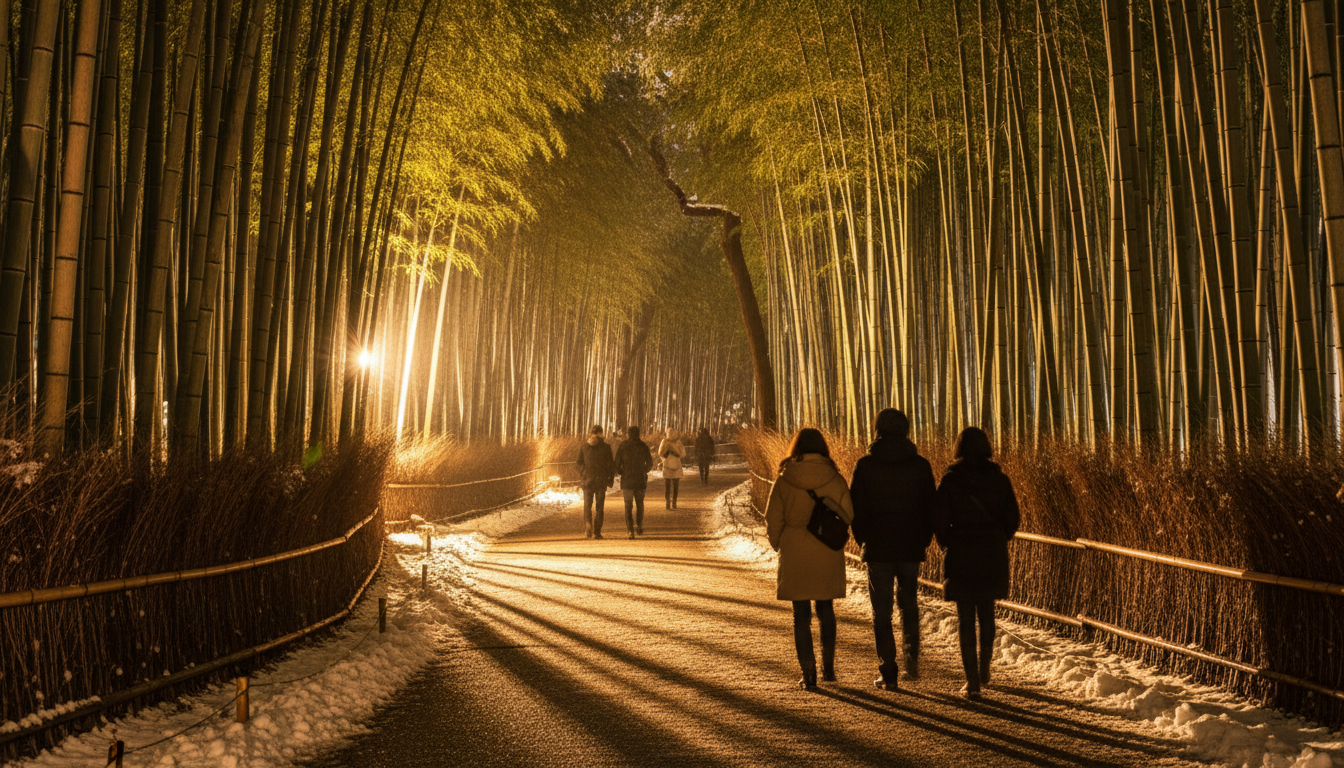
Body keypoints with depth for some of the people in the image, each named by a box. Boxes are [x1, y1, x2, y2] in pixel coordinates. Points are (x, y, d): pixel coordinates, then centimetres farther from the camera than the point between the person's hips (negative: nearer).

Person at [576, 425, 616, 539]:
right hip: (601, 481, -1)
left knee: (587, 506, 11)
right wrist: (610, 479, 6)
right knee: (599, 507, 7)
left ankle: (588, 528, -8)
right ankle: (597, 532, 5)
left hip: (587, 481, 1)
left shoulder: (583, 447, 1)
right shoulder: (606, 447, -3)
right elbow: (610, 464, -1)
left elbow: (580, 464, 4)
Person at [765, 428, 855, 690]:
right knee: (825, 609, 19)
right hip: (828, 556, 2)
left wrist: (780, 547, 14)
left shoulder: (784, 481, -8)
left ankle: (808, 675, 8)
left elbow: (772, 521, -4)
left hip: (795, 557, -1)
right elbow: (847, 516, 0)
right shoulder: (835, 480, -5)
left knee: (801, 614, 7)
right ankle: (828, 668, 22)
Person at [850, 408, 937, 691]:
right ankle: (912, 658, 5)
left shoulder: (865, 465, -6)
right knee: (909, 604, 20)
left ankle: (888, 673, 7)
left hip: (878, 549, -2)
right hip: (911, 548, 2)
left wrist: (863, 539, 10)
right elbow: (931, 506, 1)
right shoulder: (920, 465, -2)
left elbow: (856, 508, -4)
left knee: (882, 611, 7)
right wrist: (924, 539, 11)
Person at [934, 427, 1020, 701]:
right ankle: (984, 670, 32)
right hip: (993, 557, 3)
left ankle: (972, 682, 2)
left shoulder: (950, 481, -9)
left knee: (966, 618, 3)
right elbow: (1012, 519, 1)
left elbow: (940, 522, -9)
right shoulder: (999, 480, -1)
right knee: (987, 613, 21)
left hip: (961, 556, -3)